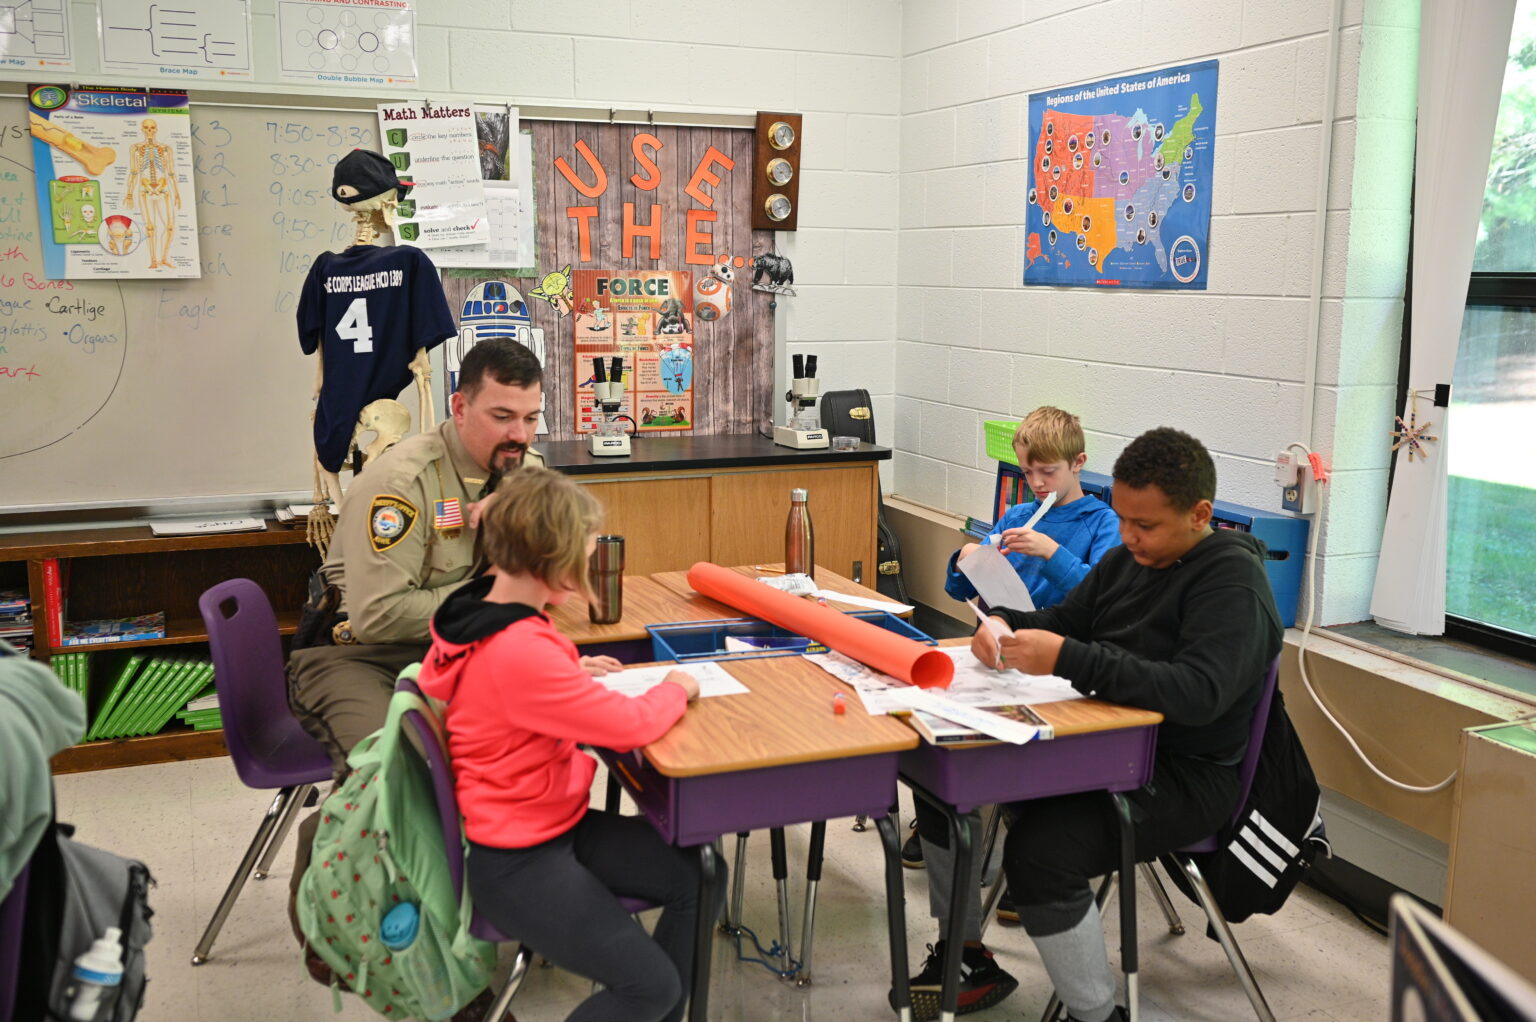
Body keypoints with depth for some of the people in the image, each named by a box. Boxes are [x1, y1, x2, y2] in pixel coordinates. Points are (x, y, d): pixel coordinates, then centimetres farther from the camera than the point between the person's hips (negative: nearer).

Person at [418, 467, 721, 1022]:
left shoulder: (480, 609, -1)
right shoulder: (521, 652, -31)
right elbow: (630, 725, -26)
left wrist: (571, 673, 11)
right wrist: (676, 688, -7)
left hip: (555, 822, 10)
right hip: (518, 864, -10)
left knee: (698, 877, 9)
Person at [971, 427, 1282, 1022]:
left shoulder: (1233, 581, -15)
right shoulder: (1127, 559, 11)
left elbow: (1198, 693, -30)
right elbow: (1063, 619, 20)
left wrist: (1068, 659, -35)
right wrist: (1005, 625, -4)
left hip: (1187, 773, -8)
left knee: (1039, 851, -28)